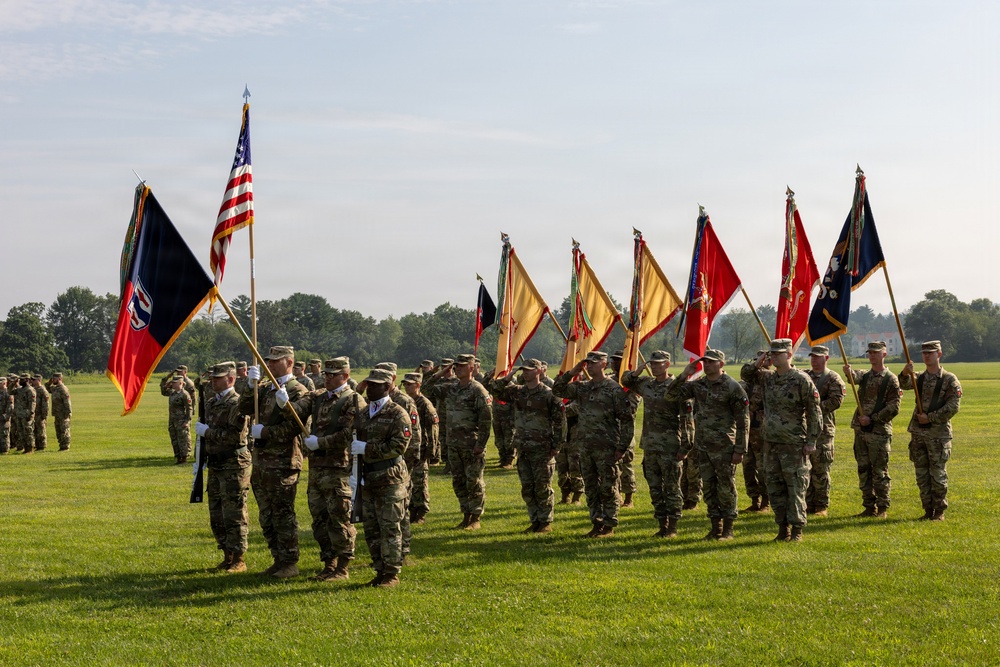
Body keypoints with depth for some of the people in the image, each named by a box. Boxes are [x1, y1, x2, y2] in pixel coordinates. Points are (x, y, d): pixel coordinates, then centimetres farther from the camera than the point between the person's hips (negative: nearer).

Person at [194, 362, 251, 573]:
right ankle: (227, 556, 22)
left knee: (234, 516, -4)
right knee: (216, 516, 13)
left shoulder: (236, 403, -14)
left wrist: (206, 431, -18)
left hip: (233, 466, -9)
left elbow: (235, 435, -24)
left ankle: (238, 560, 2)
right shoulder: (211, 402, 14)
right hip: (215, 466, 9)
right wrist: (203, 457, 19)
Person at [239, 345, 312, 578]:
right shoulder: (265, 389, 14)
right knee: (266, 516, 13)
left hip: (283, 463, -8)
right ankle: (279, 560, 22)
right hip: (261, 460, 8)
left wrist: (264, 432, -14)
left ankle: (290, 563, 4)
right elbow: (244, 408, 3)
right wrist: (252, 385, -9)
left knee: (283, 515, -4)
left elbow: (294, 427, -17)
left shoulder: (298, 392, -9)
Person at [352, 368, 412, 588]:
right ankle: (380, 571, 18)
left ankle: (392, 573, 3)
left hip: (390, 479, -7)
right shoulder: (362, 415, 14)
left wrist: (367, 448, -18)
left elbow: (398, 446, -16)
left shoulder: (398, 414, -8)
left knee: (390, 528, -3)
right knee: (371, 529, 9)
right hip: (368, 479, 7)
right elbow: (355, 444, 23)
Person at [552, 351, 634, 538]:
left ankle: (609, 526, 8)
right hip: (586, 447, 7)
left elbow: (627, 420, -9)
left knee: (608, 488, 1)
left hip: (606, 448, -7)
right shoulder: (582, 387, 11)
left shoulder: (614, 389, -8)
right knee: (591, 489, 11)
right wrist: (571, 373, 0)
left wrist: (622, 447, -12)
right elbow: (558, 390, 12)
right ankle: (597, 523, 20)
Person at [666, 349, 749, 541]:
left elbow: (743, 420, -10)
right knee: (708, 487, 10)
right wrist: (684, 375, -6)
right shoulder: (698, 385, 8)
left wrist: (740, 450, -13)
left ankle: (728, 529, 9)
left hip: (724, 448, -6)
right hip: (703, 446, 6)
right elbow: (672, 395, 7)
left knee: (726, 488, 0)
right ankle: (715, 527, 20)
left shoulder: (732, 387, -9)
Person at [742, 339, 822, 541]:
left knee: (795, 487, -2)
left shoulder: (801, 379, -9)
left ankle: (797, 530, 5)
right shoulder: (767, 377, 10)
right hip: (771, 442, 7)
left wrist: (811, 441, -11)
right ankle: (782, 528, 17)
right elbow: (745, 374, 24)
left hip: (794, 443, -6)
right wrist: (758, 362, 4)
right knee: (774, 487, 9)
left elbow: (814, 413, -8)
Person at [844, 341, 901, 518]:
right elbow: (854, 377, -12)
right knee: (863, 470, 9)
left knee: (880, 471, -2)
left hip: (880, 431, -6)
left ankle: (882, 508, 4)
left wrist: (872, 418, -15)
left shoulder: (891, 379, -4)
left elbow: (894, 407, -9)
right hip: (861, 430, 6)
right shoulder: (865, 375, 12)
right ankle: (869, 507, 16)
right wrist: (849, 372, -36)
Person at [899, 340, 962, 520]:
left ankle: (940, 511, 8)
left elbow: (953, 406, -9)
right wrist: (906, 374, -33)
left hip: (938, 433, -5)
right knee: (922, 475, 8)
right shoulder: (919, 377, 10)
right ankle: (928, 510, 17)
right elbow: (905, 385, -10)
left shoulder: (949, 379, -3)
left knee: (938, 474, -1)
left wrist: (930, 417, -14)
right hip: (918, 433, 5)